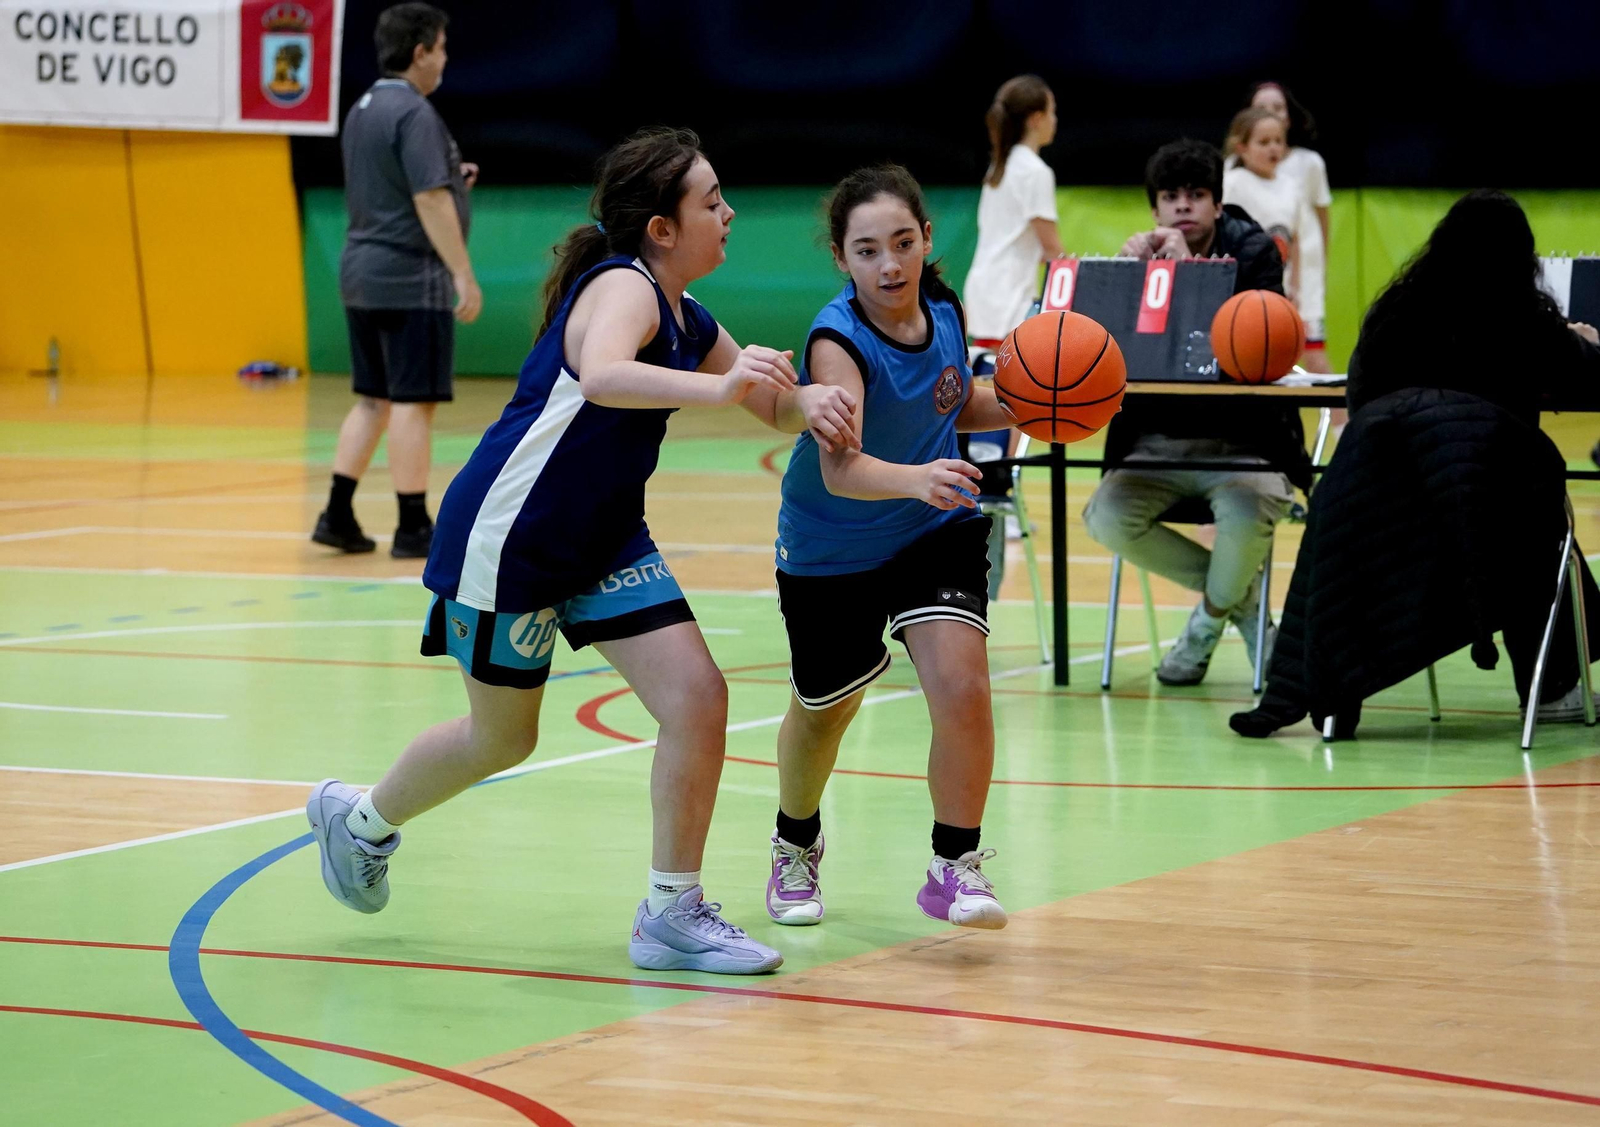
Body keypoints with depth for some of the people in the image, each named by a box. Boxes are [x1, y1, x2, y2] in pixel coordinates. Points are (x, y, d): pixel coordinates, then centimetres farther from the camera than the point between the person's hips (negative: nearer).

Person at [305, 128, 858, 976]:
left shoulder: (689, 324, 3)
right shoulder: (623, 288, -23)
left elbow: (772, 404, 14)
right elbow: (602, 377, -46)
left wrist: (810, 405, -11)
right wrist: (714, 389, -60)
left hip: (603, 540, 8)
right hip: (506, 539, -8)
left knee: (697, 698, -7)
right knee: (501, 738, 9)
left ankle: (672, 913, 0)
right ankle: (359, 819, 38)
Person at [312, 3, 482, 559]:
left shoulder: (362, 110, 14)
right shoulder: (414, 113, -15)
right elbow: (430, 202, -21)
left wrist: (451, 180, 17)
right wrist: (465, 274, -20)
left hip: (362, 274, 9)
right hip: (411, 280, -9)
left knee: (373, 400, 13)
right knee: (414, 402, -4)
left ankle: (338, 514, 10)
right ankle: (413, 528, -2)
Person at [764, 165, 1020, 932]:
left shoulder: (943, 313, -12)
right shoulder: (839, 341, -30)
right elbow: (840, 468, -44)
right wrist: (915, 479, -63)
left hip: (936, 532, 3)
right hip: (830, 551, -3)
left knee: (962, 683, -19)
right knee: (825, 709, 17)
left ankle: (955, 867, -6)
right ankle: (795, 847, 46)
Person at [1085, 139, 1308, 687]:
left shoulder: (1254, 252, -2)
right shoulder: (1141, 258, 6)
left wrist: (1189, 270, -24)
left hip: (1243, 441, -3)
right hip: (1158, 443, 3)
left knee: (1246, 513, -36)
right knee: (1108, 516, -25)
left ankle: (1211, 617, 0)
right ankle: (1240, 594, 0)